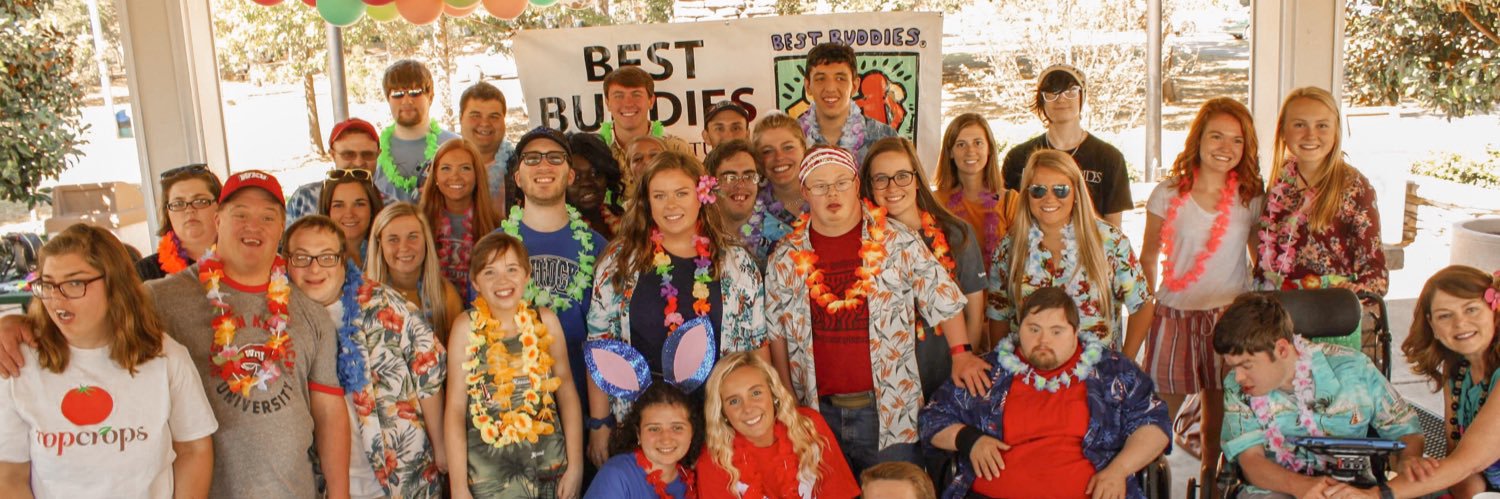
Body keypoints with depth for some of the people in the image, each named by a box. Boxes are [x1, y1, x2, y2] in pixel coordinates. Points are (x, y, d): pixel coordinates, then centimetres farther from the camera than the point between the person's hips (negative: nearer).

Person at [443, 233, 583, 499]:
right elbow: (455, 409, -6)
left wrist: (575, 466, 0)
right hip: (489, 471, -2)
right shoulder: (467, 327, -6)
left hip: (551, 462, 2)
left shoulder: (545, 321, 0)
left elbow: (567, 392, 4)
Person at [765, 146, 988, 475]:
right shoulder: (786, 258, 5)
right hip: (817, 412, 2)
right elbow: (777, 332, 10)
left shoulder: (899, 243, -2)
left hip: (888, 412, -2)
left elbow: (944, 299, 3)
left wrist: (961, 354, -7)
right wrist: (788, 400, 8)